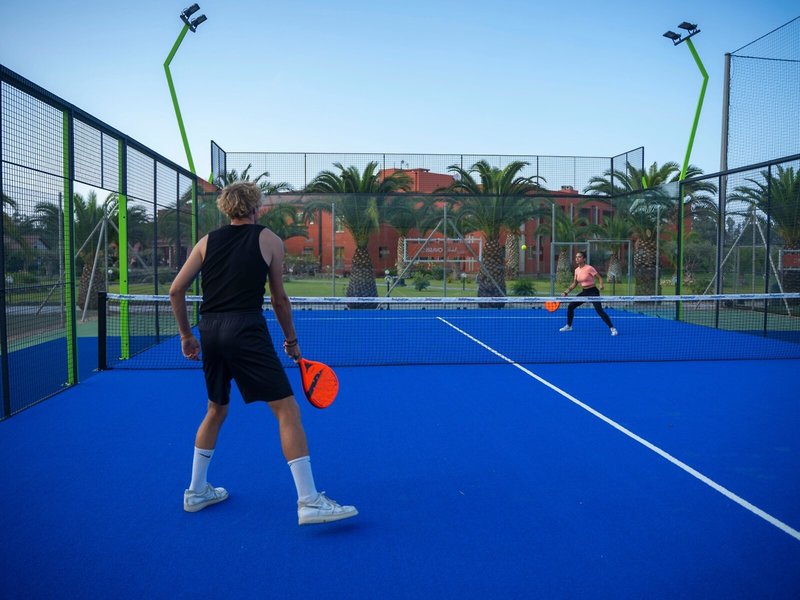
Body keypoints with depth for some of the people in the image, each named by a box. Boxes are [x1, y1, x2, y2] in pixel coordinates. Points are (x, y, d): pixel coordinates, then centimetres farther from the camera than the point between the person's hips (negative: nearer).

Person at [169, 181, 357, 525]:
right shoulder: (269, 240, 7)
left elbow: (176, 291, 11)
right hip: (246, 329, -5)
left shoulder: (207, 242, 16)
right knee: (287, 410, -4)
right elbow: (279, 299, 7)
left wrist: (186, 335, 20)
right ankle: (309, 501, -6)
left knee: (216, 410, 24)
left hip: (209, 331, 6)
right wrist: (291, 339, 17)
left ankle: (196, 491, 34)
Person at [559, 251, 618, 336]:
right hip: (584, 292, 7)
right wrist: (566, 292, 8)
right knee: (570, 306, 4)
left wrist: (601, 285, -31)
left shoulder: (589, 268, -14)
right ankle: (568, 326, 22)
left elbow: (600, 278, -10)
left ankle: (612, 328, -11)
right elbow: (574, 283, 15)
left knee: (599, 310, -19)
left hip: (592, 292, -7)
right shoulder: (577, 270, 6)